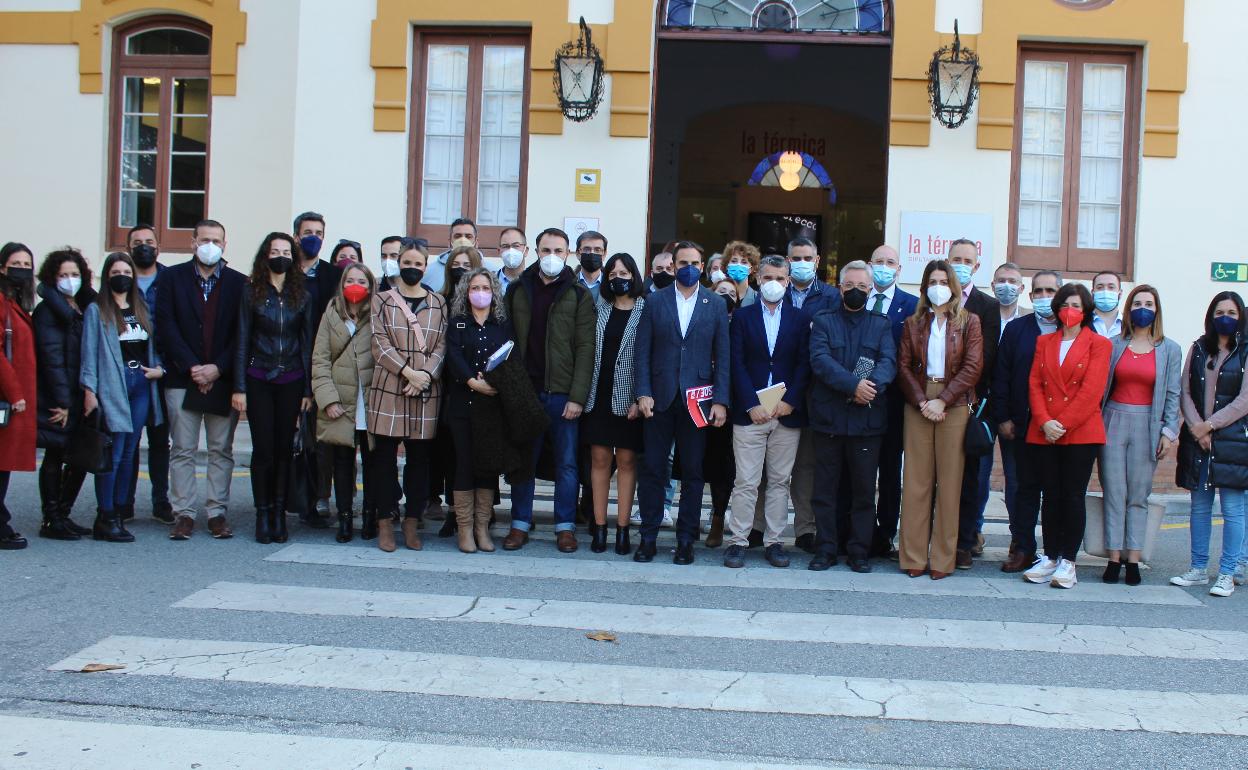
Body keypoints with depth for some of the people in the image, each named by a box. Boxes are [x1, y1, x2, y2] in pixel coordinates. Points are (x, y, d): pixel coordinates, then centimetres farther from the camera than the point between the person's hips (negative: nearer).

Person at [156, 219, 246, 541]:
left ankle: (217, 512, 9)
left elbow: (242, 333, 2)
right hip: (182, 379, 0)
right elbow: (167, 326, -1)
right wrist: (191, 367, -10)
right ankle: (183, 513, 6)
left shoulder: (238, 282, 7)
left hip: (223, 379, 0)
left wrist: (218, 369, -9)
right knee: (183, 450, 1)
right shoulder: (172, 277, 6)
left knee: (221, 450, 3)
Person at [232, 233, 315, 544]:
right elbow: (242, 341, 1)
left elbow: (307, 343, 6)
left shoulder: (303, 296, 6)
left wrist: (308, 389, 1)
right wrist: (239, 387, -4)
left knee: (284, 448, 3)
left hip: (291, 381, 1)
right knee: (263, 449, -3)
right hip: (259, 380, -1)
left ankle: (279, 514, 11)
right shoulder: (252, 293, 2)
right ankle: (262, 515, 6)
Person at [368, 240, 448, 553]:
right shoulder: (382, 301, 8)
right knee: (385, 456, 0)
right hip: (389, 387, -1)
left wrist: (426, 375, -11)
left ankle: (412, 523, 12)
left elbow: (442, 345, 6)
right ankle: (385, 523, 7)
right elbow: (380, 344, -2)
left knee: (420, 457, 3)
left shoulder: (438, 303, 13)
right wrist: (408, 371, -14)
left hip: (427, 390, 1)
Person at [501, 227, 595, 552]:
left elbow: (585, 349, -4)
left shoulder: (578, 295, 0)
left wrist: (577, 396, -11)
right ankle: (520, 524, 18)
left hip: (562, 392, -2)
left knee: (566, 462, 5)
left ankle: (565, 526, 15)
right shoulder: (517, 290, 8)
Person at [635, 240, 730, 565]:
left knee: (693, 473, 5)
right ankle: (648, 537, 12)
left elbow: (722, 357, 3)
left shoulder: (716, 305, 5)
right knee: (653, 470, 3)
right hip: (660, 399, 0)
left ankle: (686, 540, 13)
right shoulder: (655, 302, 6)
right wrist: (643, 393, -7)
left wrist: (720, 400, -5)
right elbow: (642, 352, 3)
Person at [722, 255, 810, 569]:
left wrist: (790, 402, -9)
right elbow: (737, 364, -1)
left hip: (788, 413, 1)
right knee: (746, 482, -2)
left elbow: (804, 364, 3)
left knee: (780, 481, 6)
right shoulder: (742, 316, 6)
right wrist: (752, 405, -10)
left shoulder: (800, 318, 9)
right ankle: (738, 541, 4)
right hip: (749, 412, -1)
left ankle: (773, 541, 12)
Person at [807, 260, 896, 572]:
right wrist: (853, 384, -21)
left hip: (867, 418, 1)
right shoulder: (824, 321, 8)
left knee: (864, 490, 4)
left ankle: (859, 551, 13)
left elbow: (889, 362, -3)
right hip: (829, 417, 0)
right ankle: (826, 549, 12)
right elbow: (819, 359, -8)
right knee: (826, 488, 4)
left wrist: (873, 385, -24)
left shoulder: (882, 324, 12)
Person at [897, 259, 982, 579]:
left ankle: (942, 558, 4)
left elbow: (972, 366, -3)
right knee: (916, 479, -1)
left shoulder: (969, 322, 7)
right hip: (918, 405, 2)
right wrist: (922, 402, -8)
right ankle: (914, 556, 3)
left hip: (954, 406, -1)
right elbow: (904, 366, 6)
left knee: (949, 481, -2)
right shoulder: (914, 323, 13)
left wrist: (942, 400, -11)